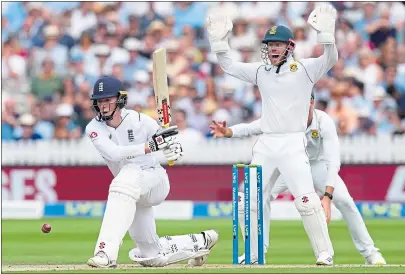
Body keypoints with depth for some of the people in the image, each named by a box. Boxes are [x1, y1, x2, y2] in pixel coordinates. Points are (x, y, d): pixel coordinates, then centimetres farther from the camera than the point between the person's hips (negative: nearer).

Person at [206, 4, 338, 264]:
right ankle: (252, 255, 16)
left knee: (306, 200, -17)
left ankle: (325, 253, -6)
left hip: (293, 144, -6)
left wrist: (326, 33, -33)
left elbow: (330, 60, -18)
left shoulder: (304, 69, -2)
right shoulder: (261, 71, 11)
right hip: (265, 145, 6)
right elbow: (229, 66, 14)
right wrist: (218, 40, 0)